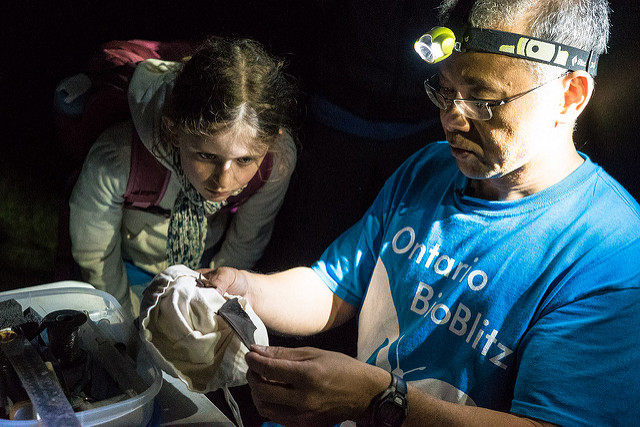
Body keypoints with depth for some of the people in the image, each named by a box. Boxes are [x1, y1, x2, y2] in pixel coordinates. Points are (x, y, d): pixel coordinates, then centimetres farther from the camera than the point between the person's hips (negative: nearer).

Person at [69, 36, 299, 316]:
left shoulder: (278, 159, -36)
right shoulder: (114, 161, -43)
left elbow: (244, 247, -14)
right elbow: (93, 255, -20)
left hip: (208, 265, 2)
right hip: (132, 265, -1)